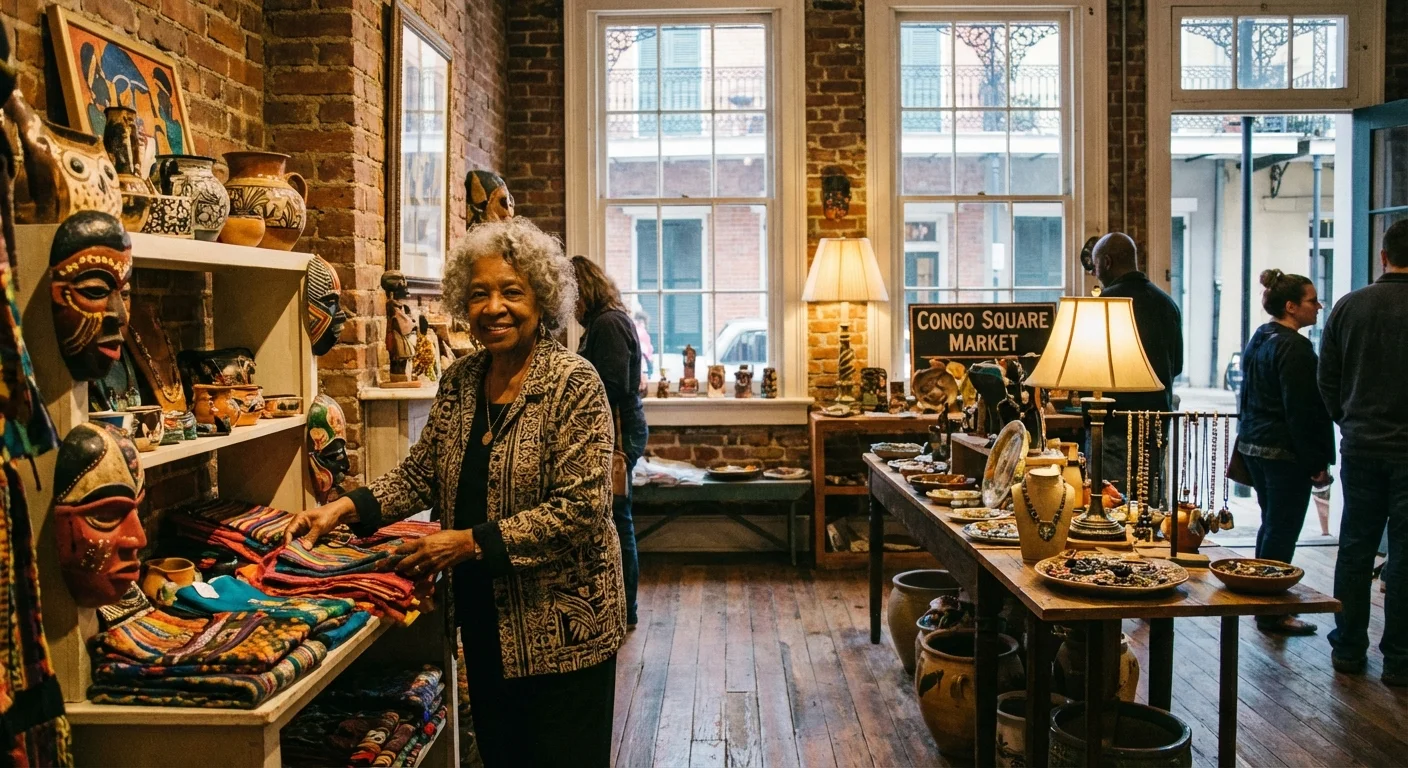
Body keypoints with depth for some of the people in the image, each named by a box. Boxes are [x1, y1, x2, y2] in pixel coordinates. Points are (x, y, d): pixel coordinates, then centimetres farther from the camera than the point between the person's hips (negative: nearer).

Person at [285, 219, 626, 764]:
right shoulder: (460, 380, 4)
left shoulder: (574, 383, -16)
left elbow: (578, 510, -21)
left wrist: (470, 542, -21)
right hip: (485, 620, 6)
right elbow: (421, 473, 10)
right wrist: (344, 509, -5)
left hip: (559, 624, -6)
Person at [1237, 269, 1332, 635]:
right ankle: (1271, 612, 5)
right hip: (1286, 452, -10)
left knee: (1271, 525, 18)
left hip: (1253, 444, 10)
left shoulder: (1258, 340, 12)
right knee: (1282, 530, -2)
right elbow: (1302, 411, -19)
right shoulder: (1295, 347, -17)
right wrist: (1316, 463, -16)